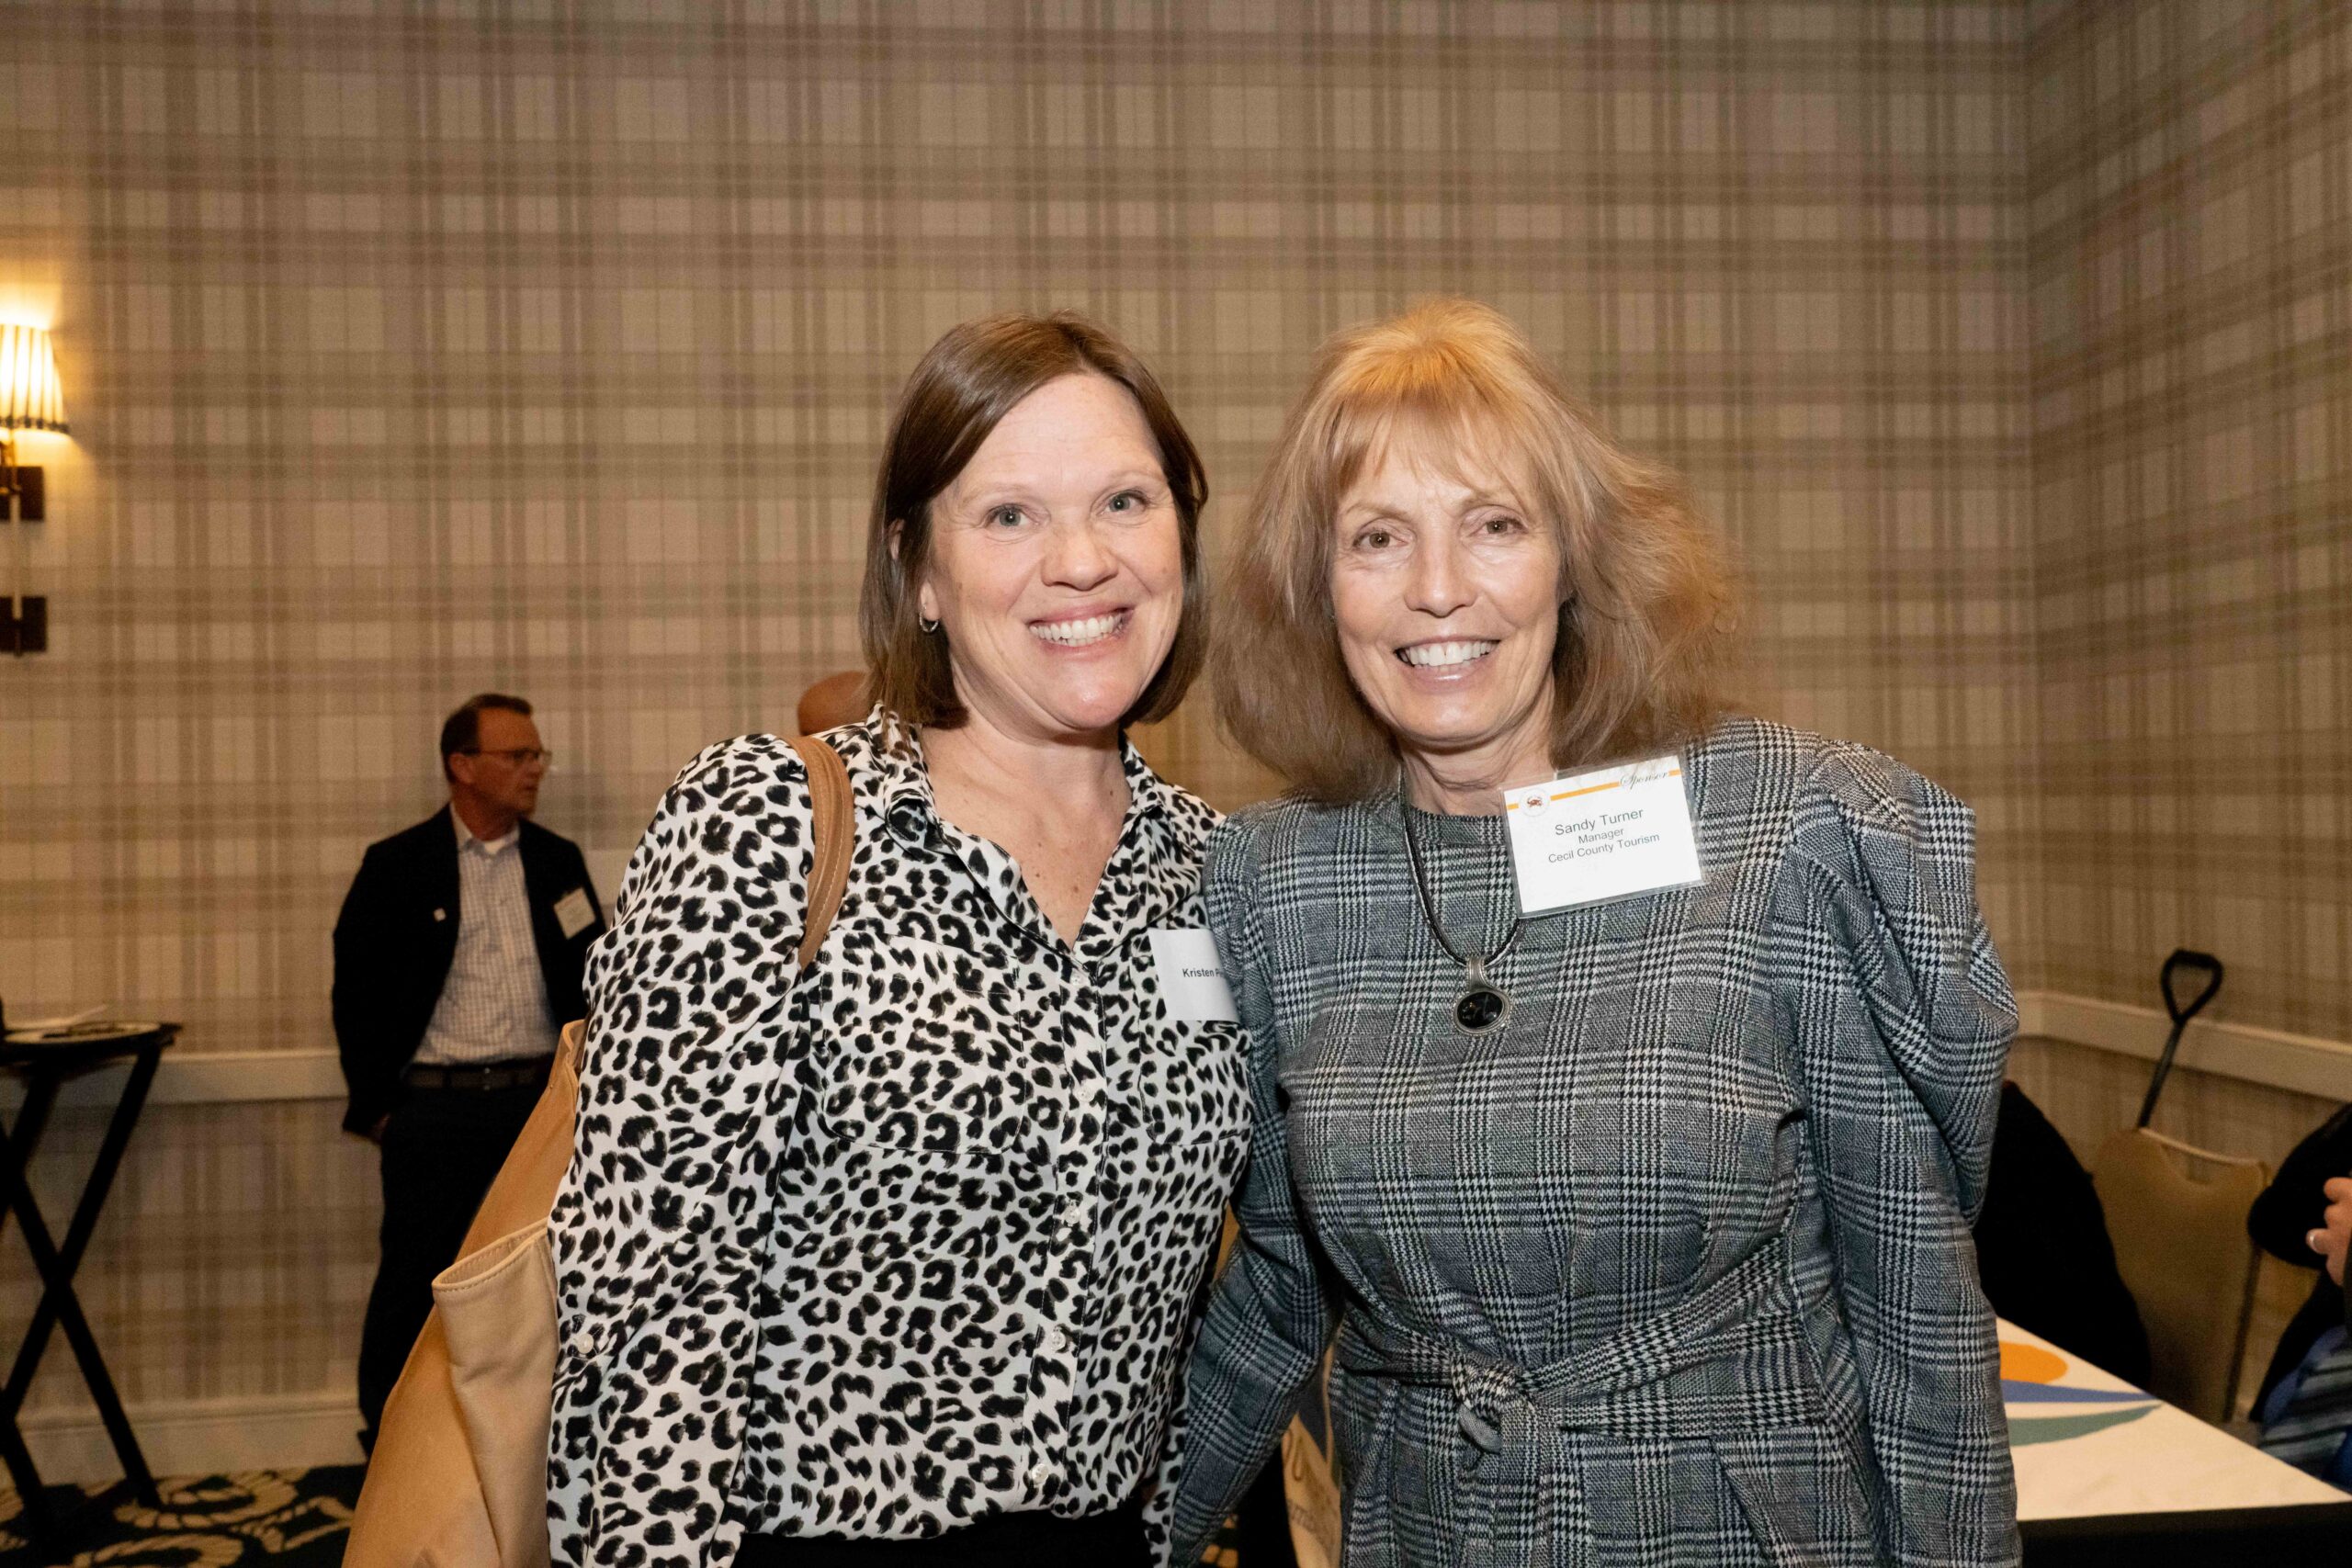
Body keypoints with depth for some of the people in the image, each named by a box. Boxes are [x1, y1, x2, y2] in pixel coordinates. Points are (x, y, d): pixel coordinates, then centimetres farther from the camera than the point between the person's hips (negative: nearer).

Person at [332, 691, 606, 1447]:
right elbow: (356, 994, 1)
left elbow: (594, 978, 13)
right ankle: (387, 1435, 21)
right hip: (435, 1108, -3)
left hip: (541, 1101, 3)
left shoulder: (558, 861, 8)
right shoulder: (396, 867, -1)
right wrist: (375, 1104, -1)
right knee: (415, 1279, 4)